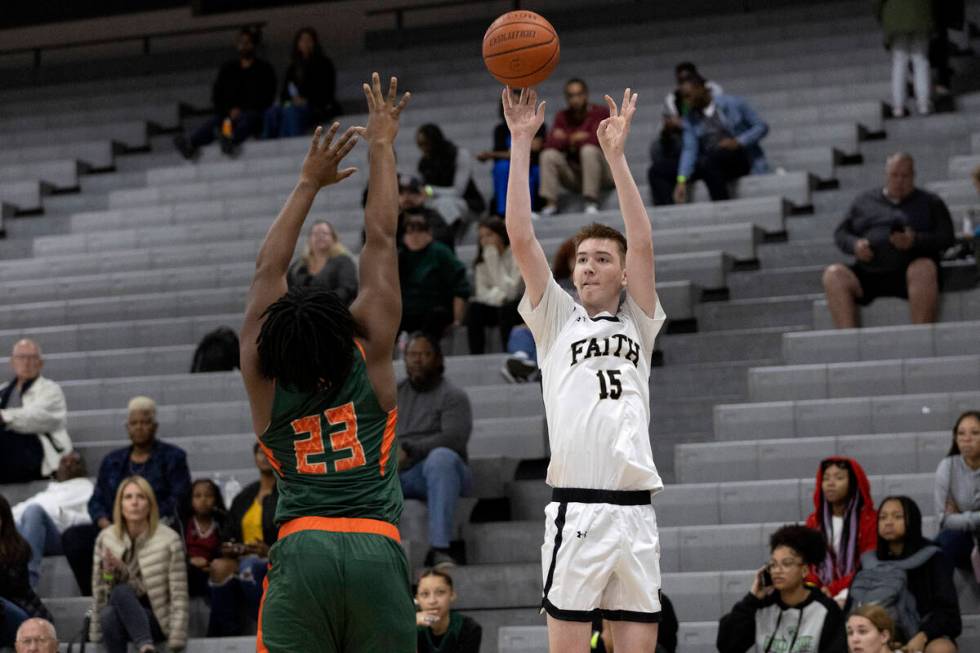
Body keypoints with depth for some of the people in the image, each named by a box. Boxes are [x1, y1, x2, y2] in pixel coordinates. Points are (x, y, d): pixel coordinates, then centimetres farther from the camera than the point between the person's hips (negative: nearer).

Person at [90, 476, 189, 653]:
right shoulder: (106, 538, 3)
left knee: (121, 592, -34)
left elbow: (179, 597, -9)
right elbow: (99, 590, 7)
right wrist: (96, 631, 4)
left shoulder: (169, 540, -7)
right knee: (109, 615, -34)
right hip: (121, 614, 3)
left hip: (156, 620, -3)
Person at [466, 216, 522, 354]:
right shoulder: (482, 261, 3)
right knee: (474, 308, -22)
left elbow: (510, 291, -26)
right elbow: (482, 292, -6)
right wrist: (497, 296, -28)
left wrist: (493, 259, -27)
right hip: (497, 307, 5)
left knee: (506, 309, -34)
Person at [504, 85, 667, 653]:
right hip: (576, 512, -2)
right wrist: (521, 144, -1)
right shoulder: (556, 320, 12)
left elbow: (643, 244, 3)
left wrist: (616, 156, -1)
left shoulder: (638, 324, 16)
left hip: (636, 514, 2)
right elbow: (522, 239, 2)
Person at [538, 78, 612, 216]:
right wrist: (573, 138, -21)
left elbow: (598, 139, -22)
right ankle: (551, 204, -23)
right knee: (549, 155, -16)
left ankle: (592, 202, -31)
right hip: (576, 176, 4)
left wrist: (568, 139, -12)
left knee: (588, 150, -31)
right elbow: (550, 144, -6)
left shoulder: (600, 113, -6)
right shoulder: (563, 117, 6)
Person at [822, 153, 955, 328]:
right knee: (833, 274, -25)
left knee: (924, 269, -37)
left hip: (908, 270, -2)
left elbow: (946, 238, 4)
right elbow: (841, 233, 19)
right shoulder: (865, 201, 23)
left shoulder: (930, 202, 16)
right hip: (868, 274, 2)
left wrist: (915, 241, -15)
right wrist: (855, 245, -6)